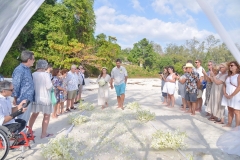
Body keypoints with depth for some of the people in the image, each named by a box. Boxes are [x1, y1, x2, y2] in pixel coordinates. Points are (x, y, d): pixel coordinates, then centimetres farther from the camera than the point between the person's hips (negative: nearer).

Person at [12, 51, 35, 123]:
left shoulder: (27, 69, 12)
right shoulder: (19, 70, -18)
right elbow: (15, 85, -16)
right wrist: (15, 99, -10)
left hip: (29, 99, 9)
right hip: (23, 100, -9)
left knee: (26, 119, 19)